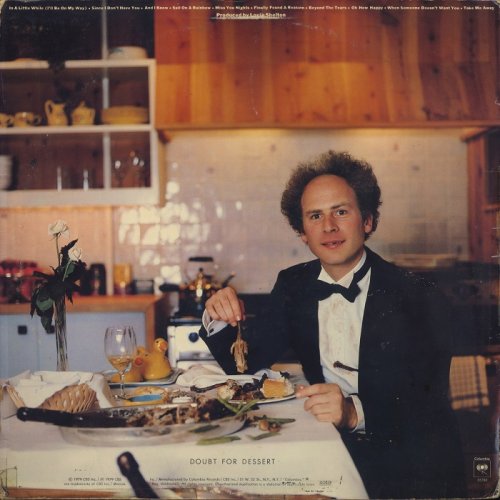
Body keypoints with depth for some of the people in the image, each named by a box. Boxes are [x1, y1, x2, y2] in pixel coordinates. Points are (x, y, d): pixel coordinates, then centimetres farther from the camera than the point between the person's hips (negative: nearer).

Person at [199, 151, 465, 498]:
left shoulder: (420, 299, -11)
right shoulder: (293, 286, 5)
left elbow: (430, 405, -17)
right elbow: (246, 366, 7)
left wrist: (357, 413, -36)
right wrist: (219, 322, -14)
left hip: (409, 462, -4)